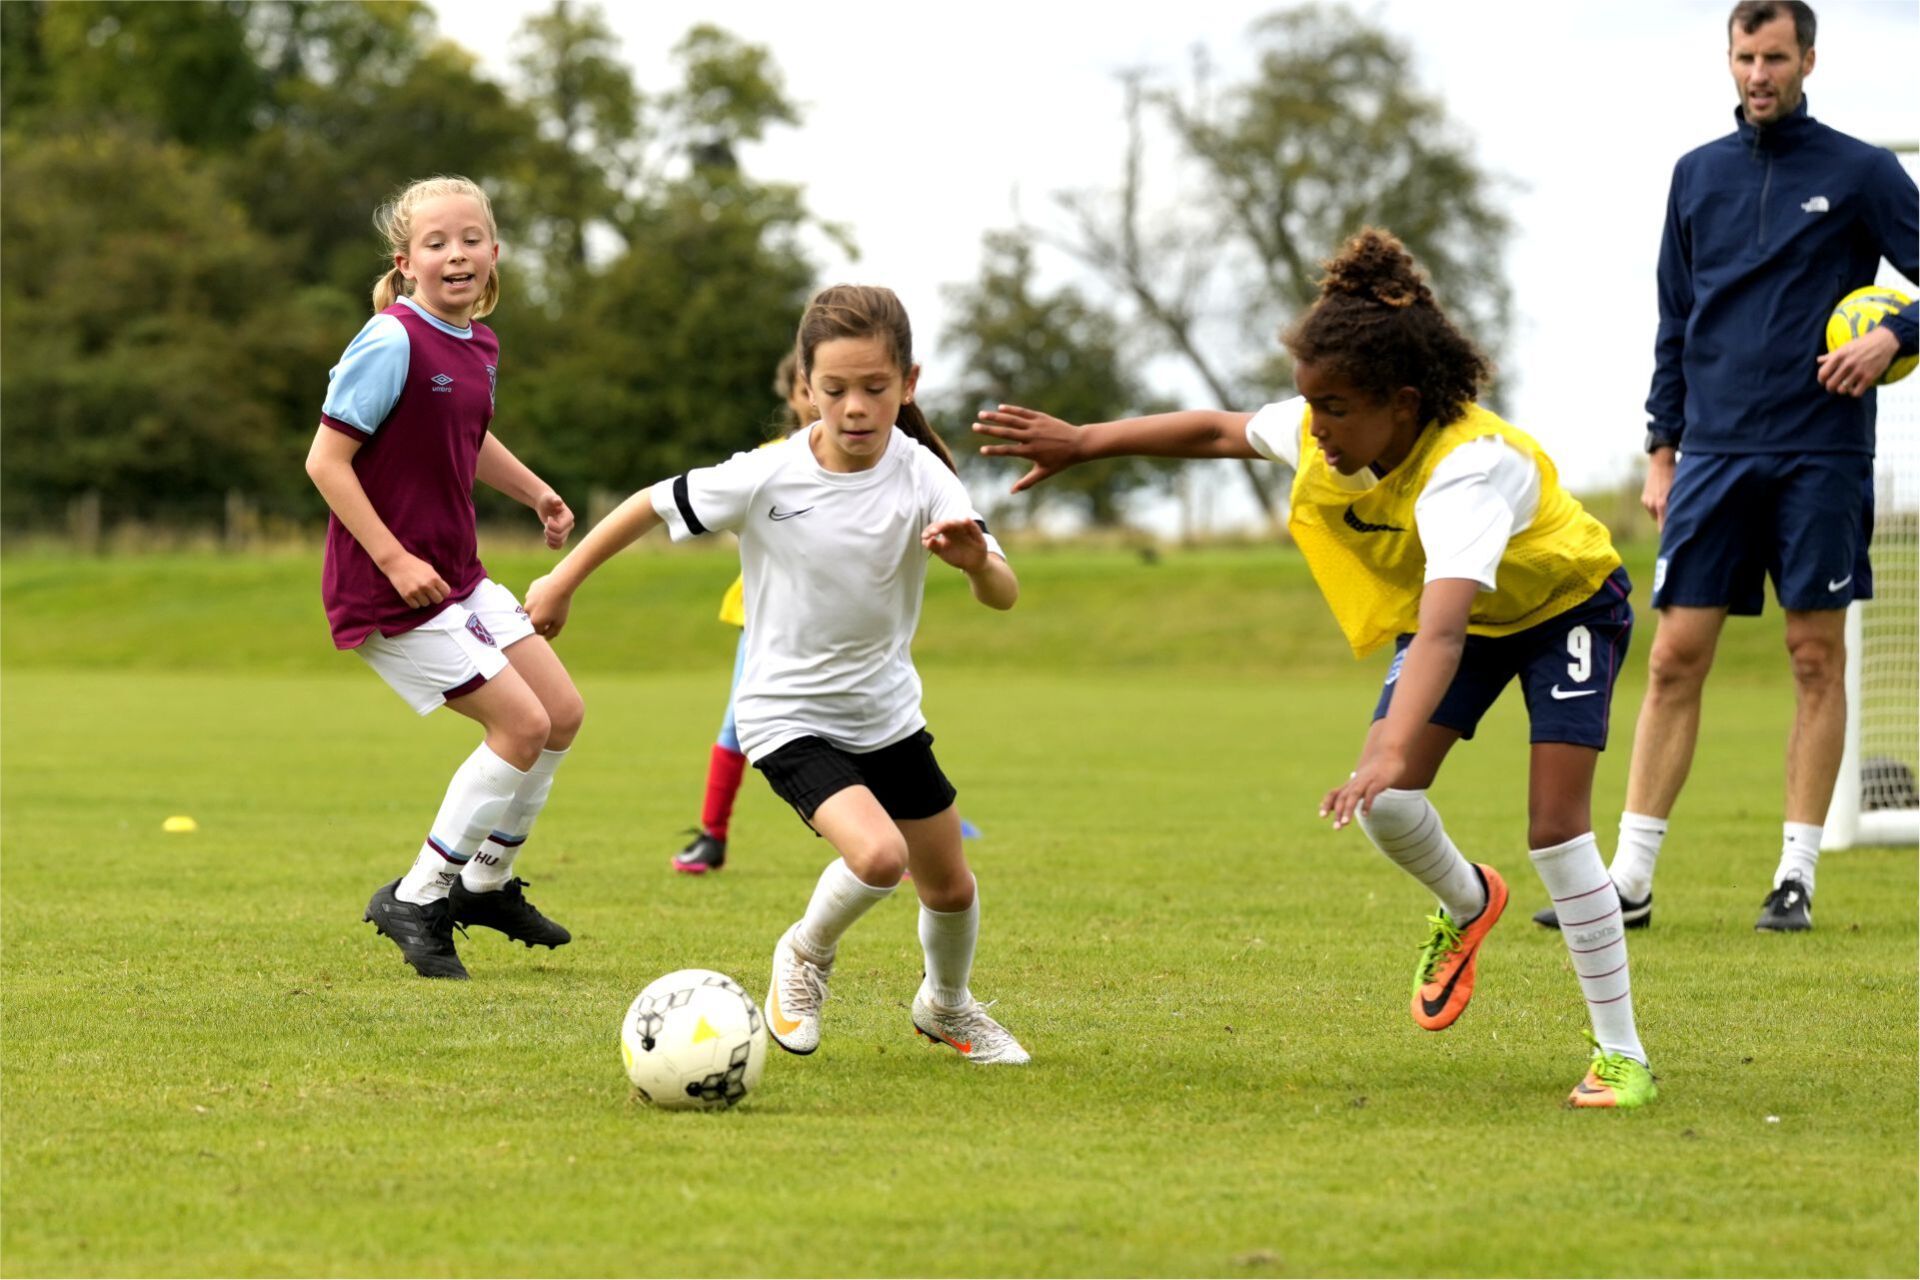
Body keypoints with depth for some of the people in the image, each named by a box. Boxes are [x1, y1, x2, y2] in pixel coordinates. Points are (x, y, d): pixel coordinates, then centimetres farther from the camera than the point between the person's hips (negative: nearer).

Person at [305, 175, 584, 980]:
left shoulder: (478, 346, 8)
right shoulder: (392, 343, -19)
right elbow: (326, 461, -20)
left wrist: (534, 492, 26)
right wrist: (395, 560, -22)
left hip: (457, 576, 9)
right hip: (393, 589, -9)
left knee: (563, 715, 10)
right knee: (522, 723, -13)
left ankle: (487, 883, 28)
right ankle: (416, 900, -1)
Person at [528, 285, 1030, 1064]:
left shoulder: (921, 478, -17)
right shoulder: (766, 479, -21)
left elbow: (1004, 598, -23)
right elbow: (654, 504, -6)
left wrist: (977, 561, -46)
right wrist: (564, 581, 1)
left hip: (886, 713, 4)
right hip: (788, 716, -4)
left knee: (950, 888, 14)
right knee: (878, 854, -27)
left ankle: (946, 1006, 46)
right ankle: (806, 956, 4)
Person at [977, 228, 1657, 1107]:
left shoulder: (1466, 467, -43)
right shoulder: (1326, 434, -22)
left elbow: (1442, 628, -56)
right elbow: (1220, 432, 0)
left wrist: (1394, 752, -69)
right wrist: (1083, 442, -2)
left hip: (1564, 602, -6)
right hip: (1451, 610, 6)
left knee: (1556, 825, -18)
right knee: (1383, 807, -14)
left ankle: (1621, 1054, -7)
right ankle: (1467, 905, 20)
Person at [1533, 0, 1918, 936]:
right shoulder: (1697, 175, 12)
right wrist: (1661, 449, 11)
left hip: (1820, 459, -3)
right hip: (1714, 454, 3)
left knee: (1817, 659, 1)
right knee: (1675, 657, -2)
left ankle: (1797, 878, 8)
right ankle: (1630, 882, 0)